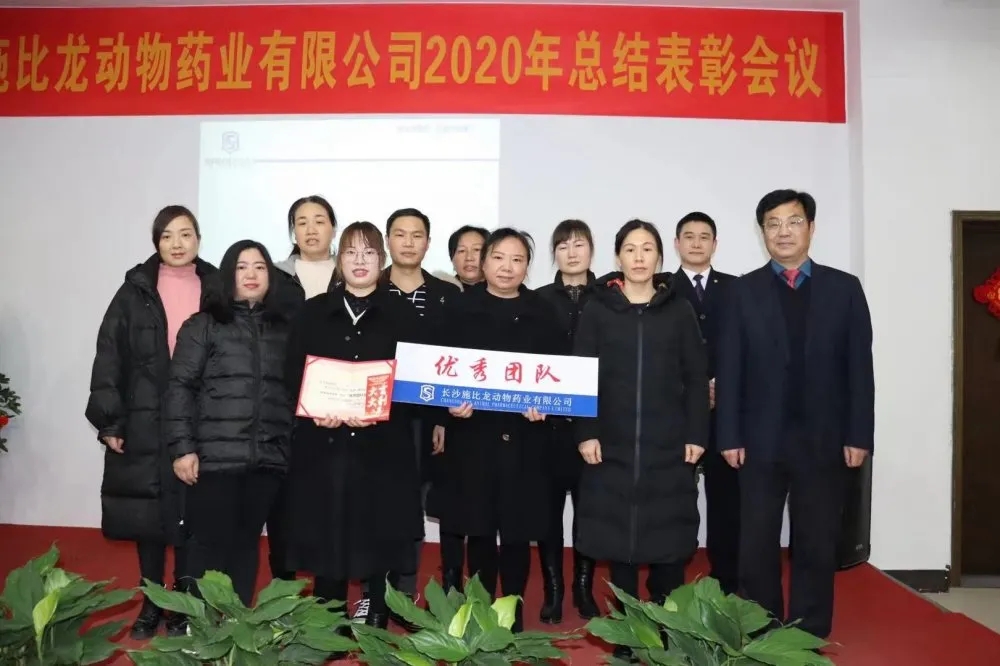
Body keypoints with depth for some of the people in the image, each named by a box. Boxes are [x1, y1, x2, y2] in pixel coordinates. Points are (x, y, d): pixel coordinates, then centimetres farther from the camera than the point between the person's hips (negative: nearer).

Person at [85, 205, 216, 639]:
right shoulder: (135, 292, 4)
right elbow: (109, 358, 1)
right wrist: (109, 421, -6)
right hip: (144, 423, 0)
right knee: (148, 514, 7)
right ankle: (151, 604, 22)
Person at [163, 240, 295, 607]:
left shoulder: (284, 328, 12)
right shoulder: (202, 325, 3)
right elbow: (180, 388, -2)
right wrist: (182, 447, -9)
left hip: (267, 458, 3)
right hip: (215, 456, -3)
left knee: (247, 543, 11)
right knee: (209, 544, 1)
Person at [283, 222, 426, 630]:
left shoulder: (403, 315, 6)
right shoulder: (313, 312, 10)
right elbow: (293, 375, 5)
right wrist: (316, 410, -13)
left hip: (383, 448, -1)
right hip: (323, 446, 1)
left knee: (379, 545, 3)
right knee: (327, 543, 6)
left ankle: (376, 630, 18)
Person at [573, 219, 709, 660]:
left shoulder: (679, 310, 5)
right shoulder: (598, 309, 4)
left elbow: (697, 377, 4)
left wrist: (697, 435, -3)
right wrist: (585, 434, -7)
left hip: (668, 446, 0)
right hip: (613, 445, 0)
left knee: (668, 541, 3)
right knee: (619, 540, 5)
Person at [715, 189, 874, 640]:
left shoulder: (844, 288, 5)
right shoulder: (743, 291, 3)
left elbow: (860, 367, 2)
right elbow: (729, 369, -1)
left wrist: (859, 435, -3)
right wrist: (730, 437, -7)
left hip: (824, 440, 1)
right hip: (761, 440, 0)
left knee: (817, 547, 9)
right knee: (758, 547, 7)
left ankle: (809, 639, 22)